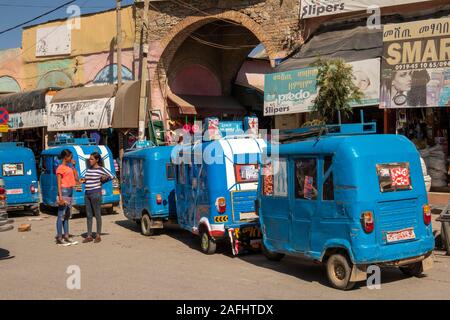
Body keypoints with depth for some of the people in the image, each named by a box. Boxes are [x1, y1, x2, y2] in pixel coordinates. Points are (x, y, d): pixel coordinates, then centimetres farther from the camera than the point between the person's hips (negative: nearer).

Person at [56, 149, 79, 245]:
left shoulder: (69, 167, 16)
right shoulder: (60, 168, -8)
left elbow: (76, 178, 14)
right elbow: (59, 183, -13)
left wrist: (73, 166, 12)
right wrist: (60, 196, -21)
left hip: (70, 192, 9)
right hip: (64, 191, -9)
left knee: (67, 215, 12)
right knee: (61, 215, -5)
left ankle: (66, 236, 17)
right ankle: (59, 238, -2)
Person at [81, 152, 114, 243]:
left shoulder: (101, 169, -5)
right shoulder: (89, 169, 12)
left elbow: (111, 176, 0)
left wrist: (101, 182, 2)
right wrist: (83, 181, 3)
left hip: (96, 193, -6)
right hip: (87, 194, 6)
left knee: (97, 214, 1)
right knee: (89, 215, 9)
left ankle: (98, 236, 10)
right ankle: (89, 236, 15)